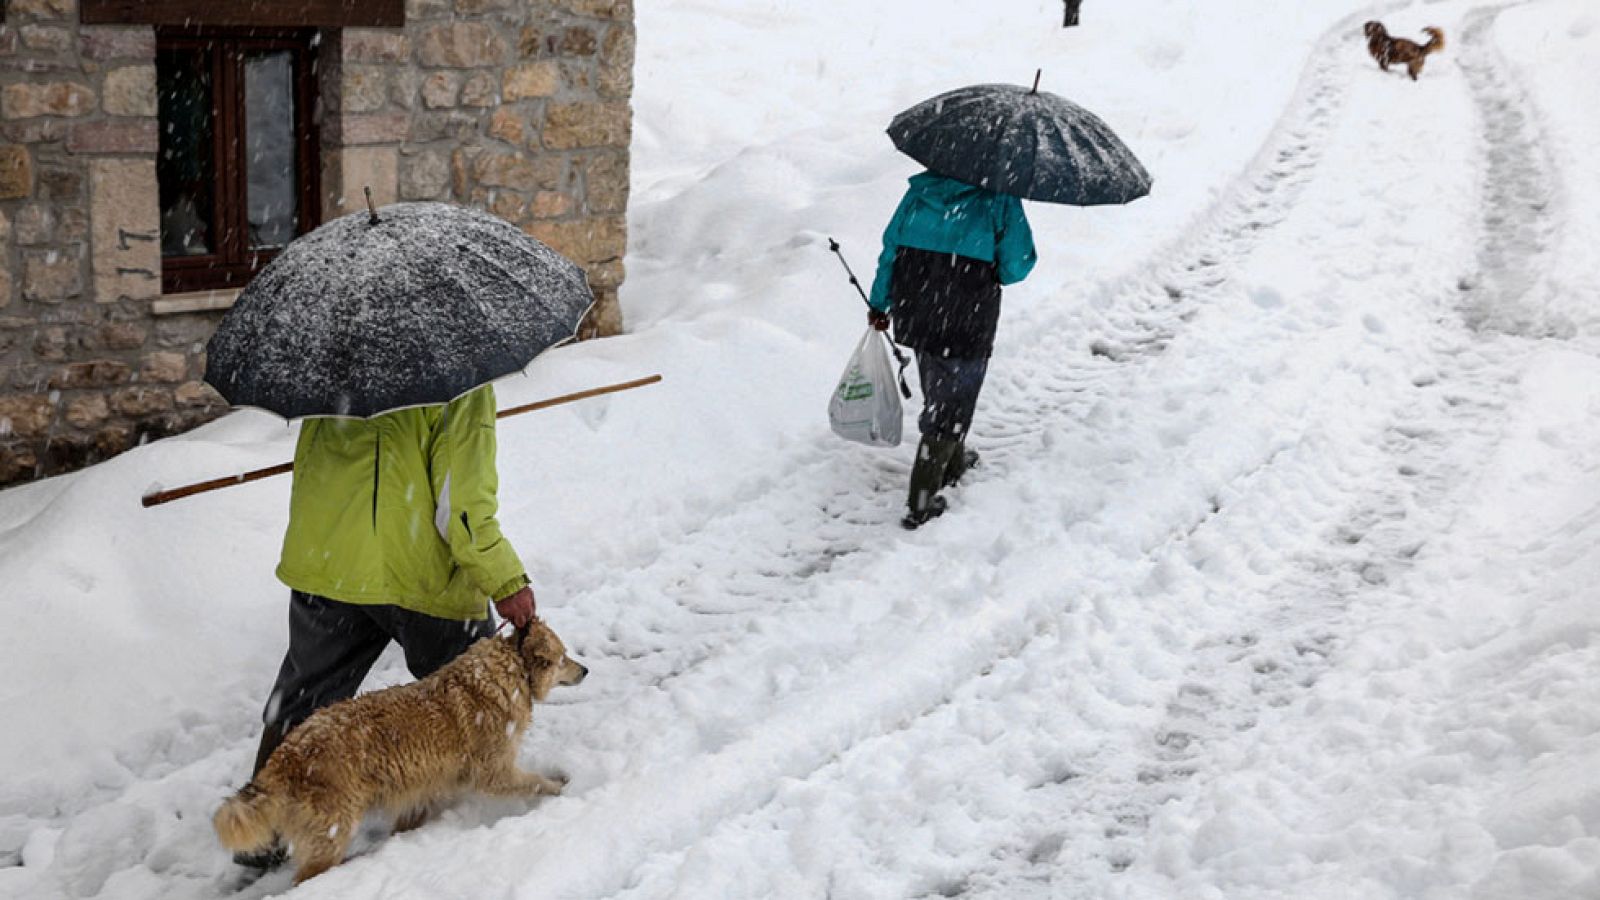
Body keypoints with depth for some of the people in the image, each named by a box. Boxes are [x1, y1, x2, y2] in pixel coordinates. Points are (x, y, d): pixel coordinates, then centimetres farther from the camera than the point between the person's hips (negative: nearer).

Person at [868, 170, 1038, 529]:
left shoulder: (919, 190, 2)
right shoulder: (999, 198, -11)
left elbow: (891, 248, 7)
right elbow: (1017, 263, -11)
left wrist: (879, 305, 18)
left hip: (915, 318, 5)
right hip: (967, 322, -5)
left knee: (939, 394, 26)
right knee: (950, 406, 6)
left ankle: (952, 462, 47)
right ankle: (921, 501, 5)